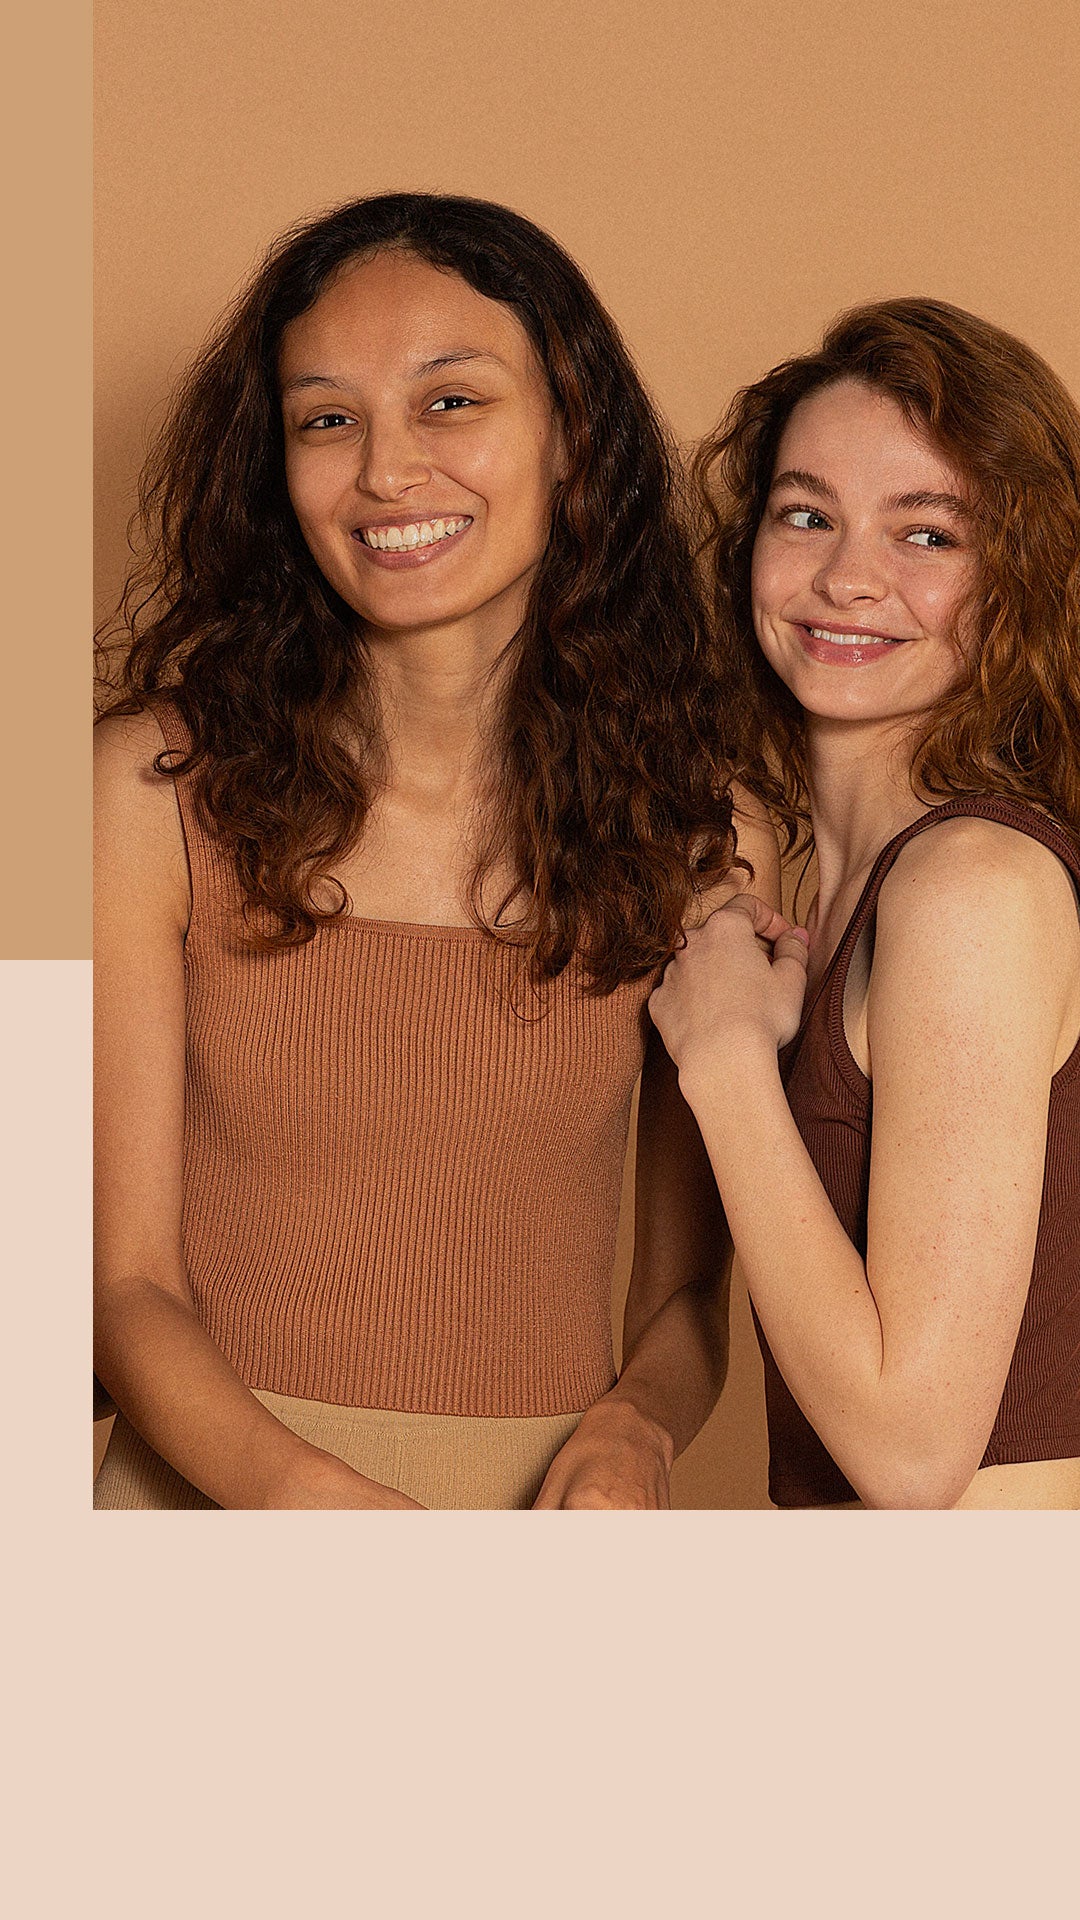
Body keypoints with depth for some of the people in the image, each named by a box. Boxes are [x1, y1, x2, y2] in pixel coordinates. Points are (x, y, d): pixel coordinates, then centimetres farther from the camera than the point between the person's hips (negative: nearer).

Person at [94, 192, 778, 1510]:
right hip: (212, 1488, -1)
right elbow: (126, 1282, -9)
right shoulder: (153, 791, -9)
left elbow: (685, 1288, 3)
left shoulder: (707, 850, -5)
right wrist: (313, 1493, -25)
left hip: (543, 1499, 1)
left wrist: (631, 1432, -17)